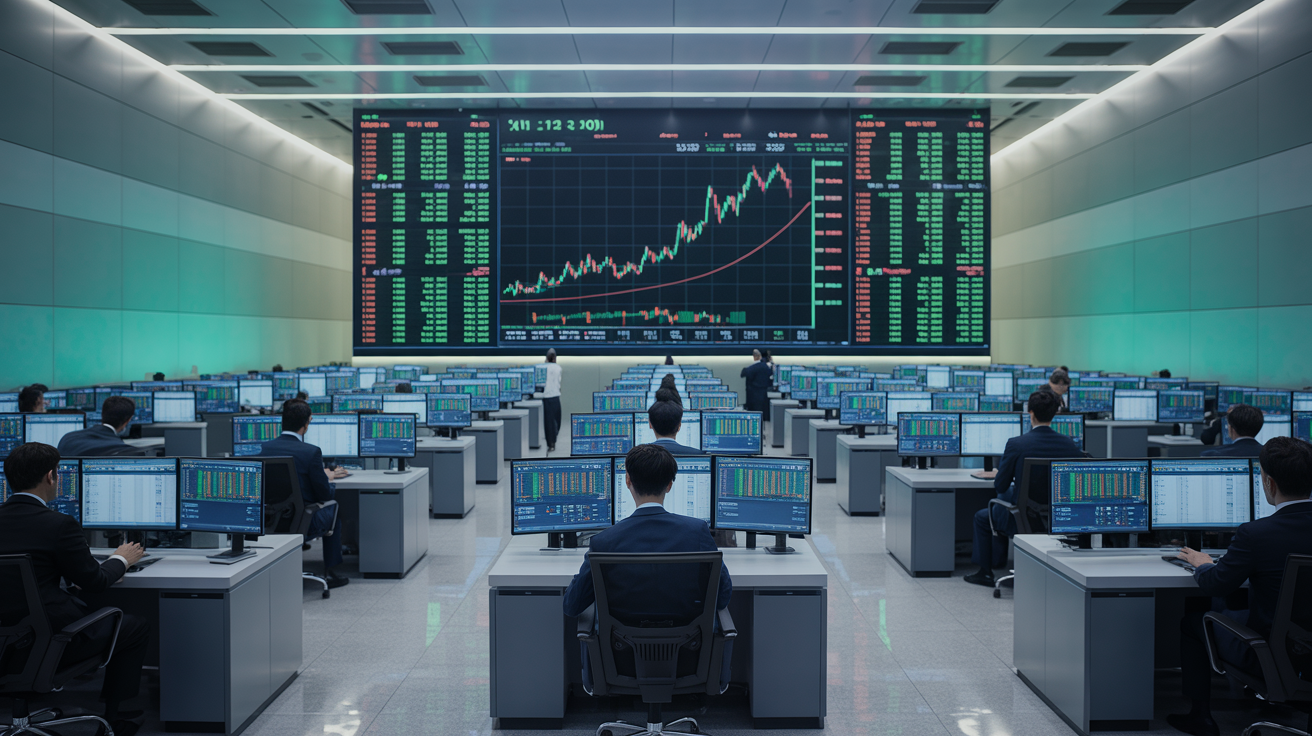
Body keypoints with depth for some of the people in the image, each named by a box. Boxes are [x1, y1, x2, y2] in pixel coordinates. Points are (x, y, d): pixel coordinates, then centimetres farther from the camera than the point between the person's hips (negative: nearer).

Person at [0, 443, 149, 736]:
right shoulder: (59, 524, -18)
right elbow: (94, 582, -8)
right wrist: (120, 559, 12)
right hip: (49, 640, -8)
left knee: (93, 610, 32)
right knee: (136, 628, 15)